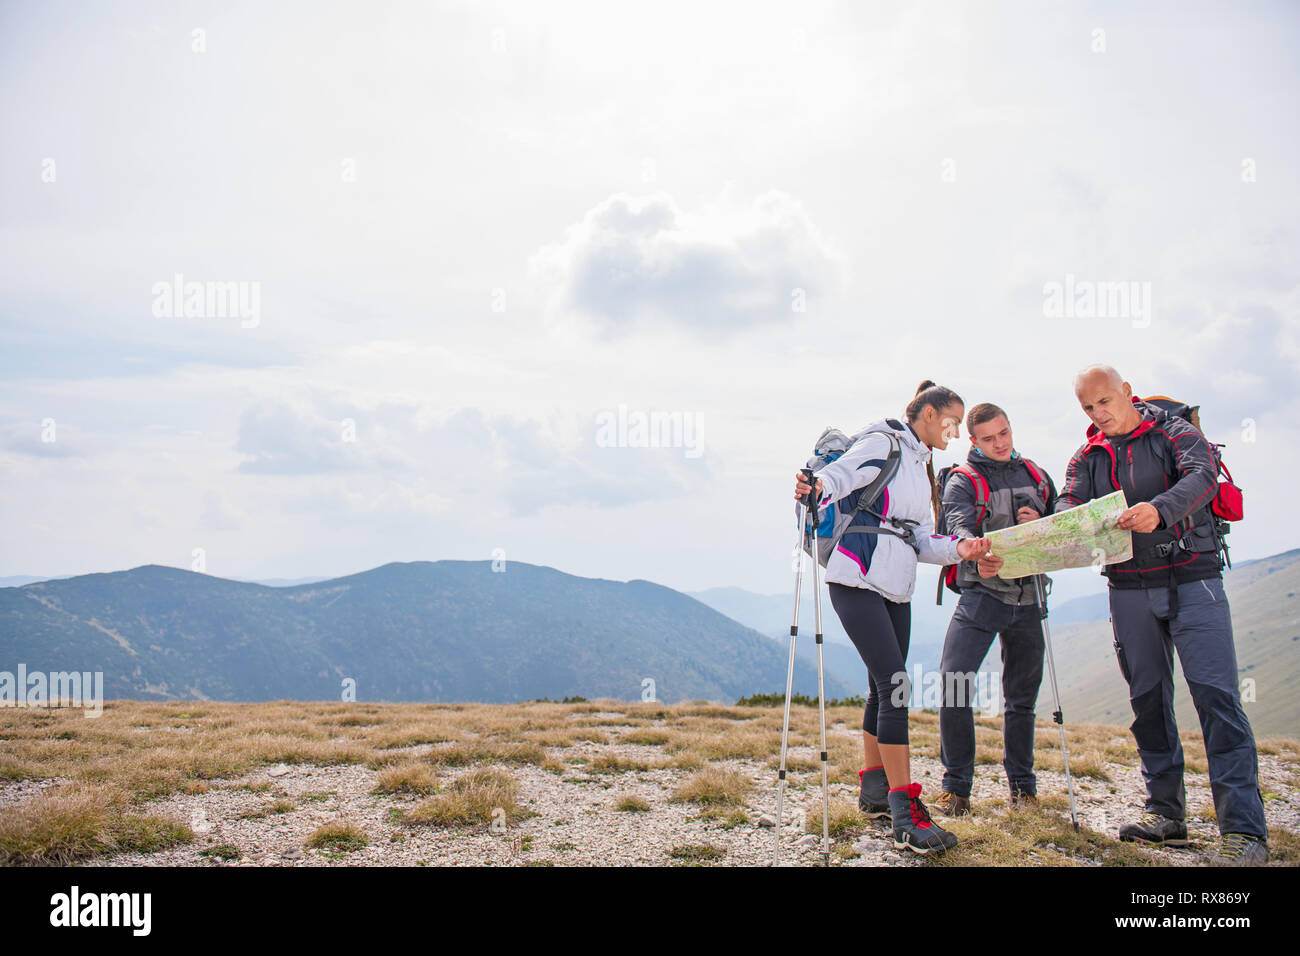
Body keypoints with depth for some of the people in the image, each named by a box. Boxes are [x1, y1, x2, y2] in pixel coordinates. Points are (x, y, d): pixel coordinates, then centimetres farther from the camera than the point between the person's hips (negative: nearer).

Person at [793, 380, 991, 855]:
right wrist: (816, 486, -41)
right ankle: (904, 811, -15)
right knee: (893, 682, -16)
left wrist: (958, 548, -1)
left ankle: (873, 790, 25)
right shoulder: (883, 443, -4)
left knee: (885, 687, 12)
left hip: (895, 589, 9)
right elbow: (841, 471, -20)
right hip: (857, 580, -9)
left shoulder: (921, 467, 21)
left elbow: (920, 541, 16)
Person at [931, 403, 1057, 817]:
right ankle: (956, 787, -3)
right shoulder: (962, 481, 1)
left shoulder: (1036, 476, 15)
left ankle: (1022, 786, 25)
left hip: (1027, 599, 4)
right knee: (952, 684, -15)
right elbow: (958, 525, -17)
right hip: (981, 594, -3)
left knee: (1022, 696, 11)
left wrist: (1040, 525, -7)